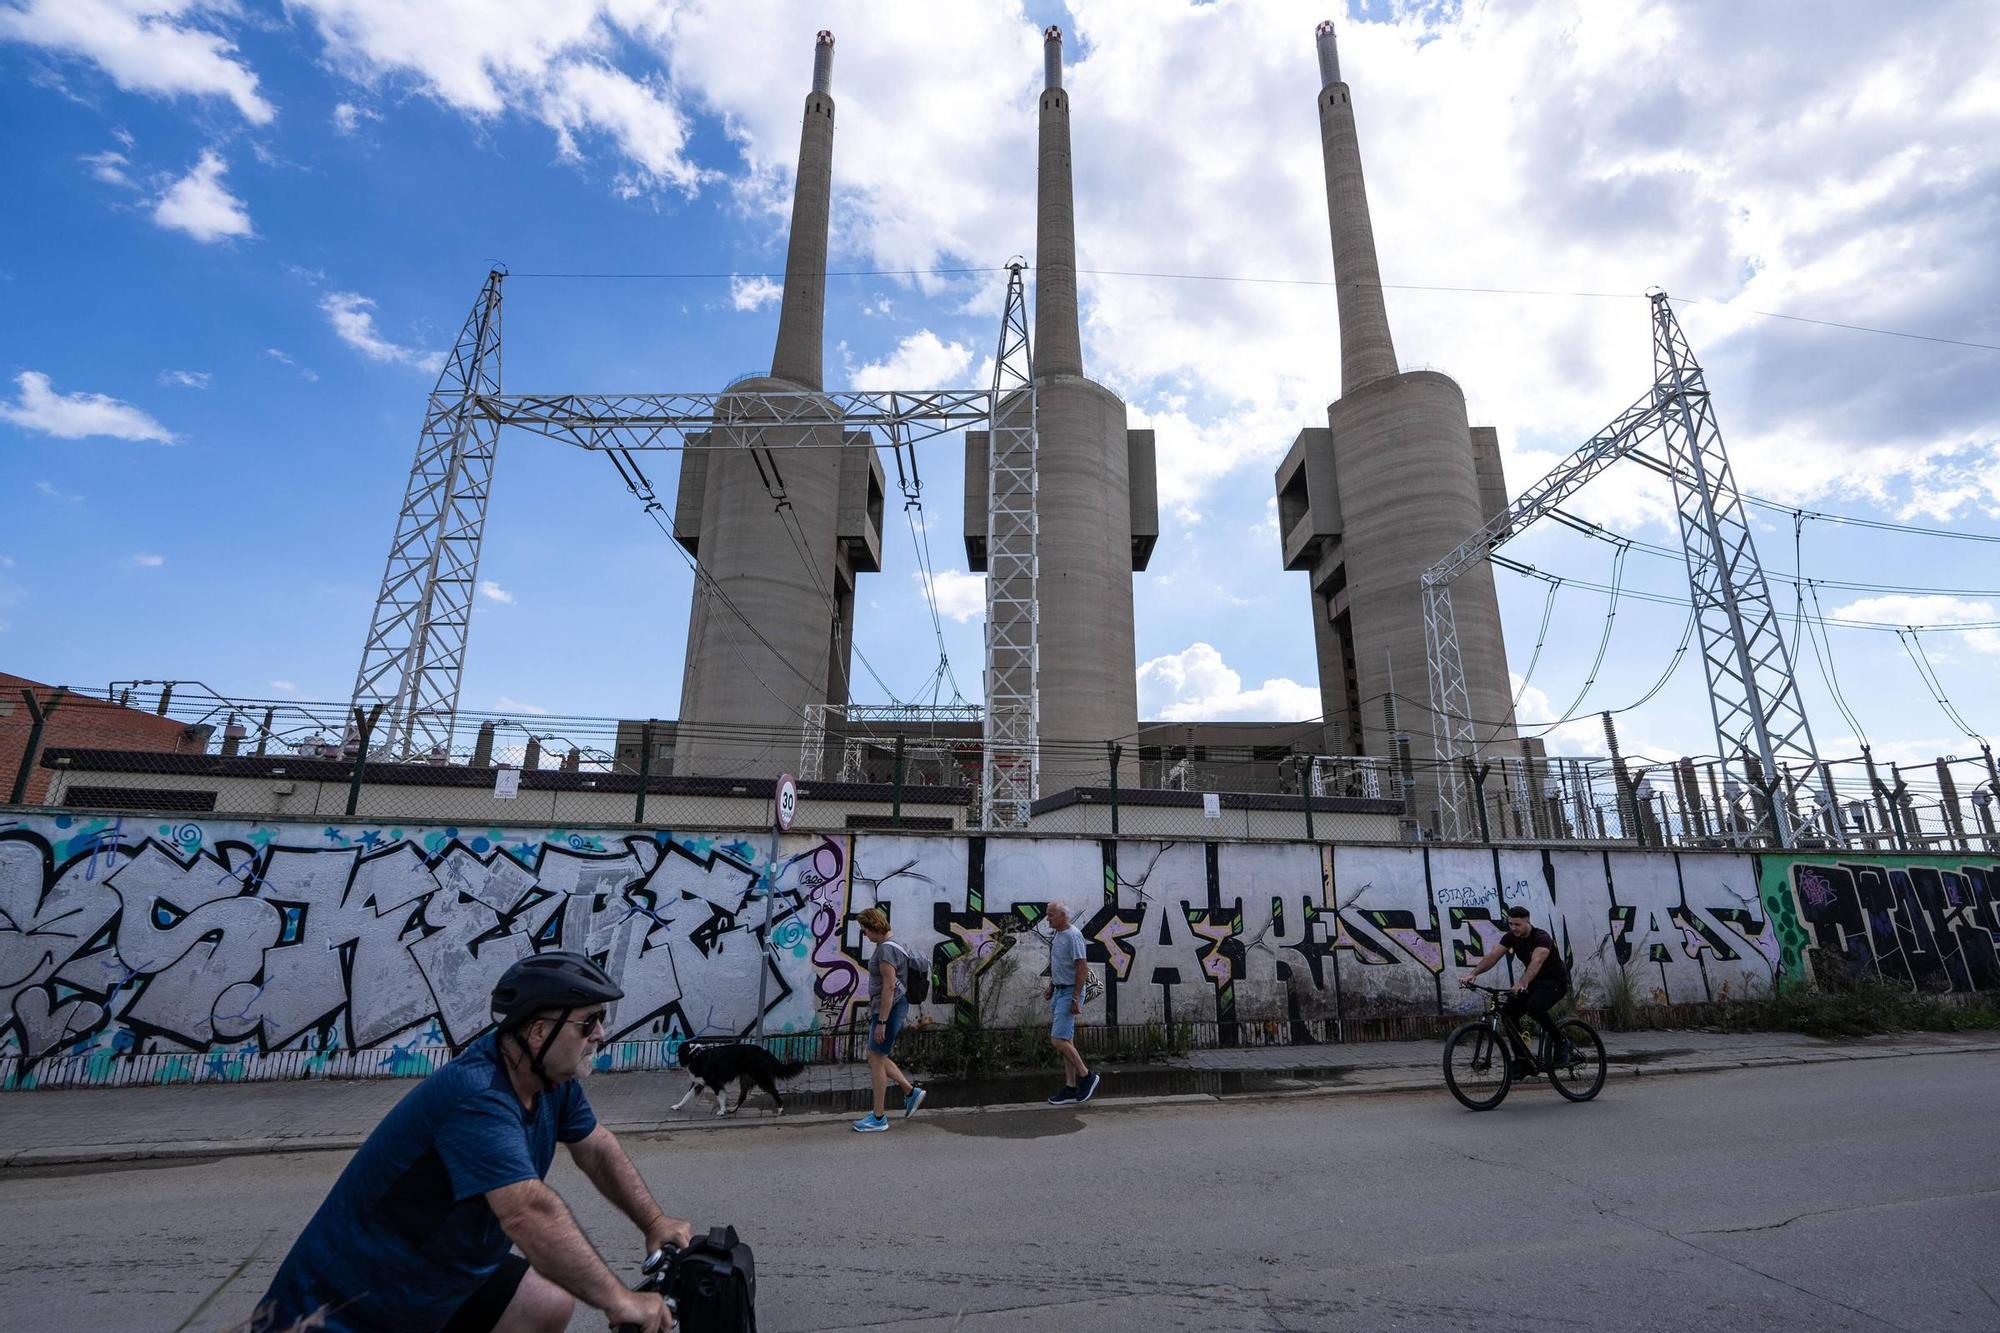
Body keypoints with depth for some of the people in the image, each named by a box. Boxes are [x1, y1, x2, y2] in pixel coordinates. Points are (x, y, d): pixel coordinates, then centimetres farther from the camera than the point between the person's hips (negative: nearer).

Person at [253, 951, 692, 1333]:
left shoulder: (552, 1077, -6)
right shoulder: (477, 1096, -32)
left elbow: (598, 1149, 5)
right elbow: (530, 1213, -38)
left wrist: (654, 1221, 1)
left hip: (440, 1279, 8)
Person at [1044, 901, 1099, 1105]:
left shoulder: (1073, 935, -17)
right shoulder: (1055, 935, 11)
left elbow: (1082, 969, -20)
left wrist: (1076, 999, -22)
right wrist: (1051, 987, 19)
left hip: (1069, 993, -9)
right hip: (1058, 992, 9)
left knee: (1059, 1039, -11)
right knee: (1066, 1041, 11)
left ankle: (1086, 1076, 3)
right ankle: (1070, 1088, 17)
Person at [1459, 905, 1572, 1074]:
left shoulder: (1542, 938, -27)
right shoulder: (1511, 937, -7)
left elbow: (1536, 962, -46)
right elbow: (1492, 956, -19)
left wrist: (1522, 983, -64)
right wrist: (1472, 973, -35)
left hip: (1556, 981, -7)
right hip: (1534, 981, 7)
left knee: (1534, 1006, -35)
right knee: (1508, 1012, -11)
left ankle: (1561, 1044, -9)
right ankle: (1523, 1061, 0)